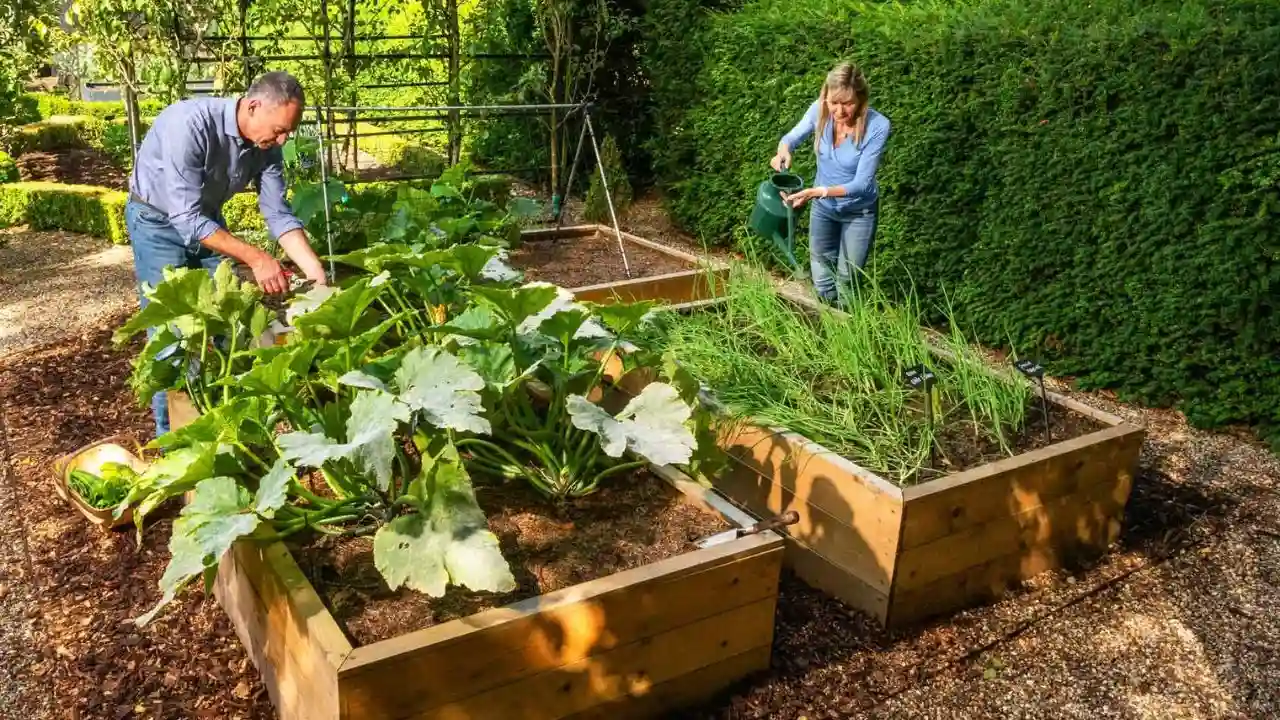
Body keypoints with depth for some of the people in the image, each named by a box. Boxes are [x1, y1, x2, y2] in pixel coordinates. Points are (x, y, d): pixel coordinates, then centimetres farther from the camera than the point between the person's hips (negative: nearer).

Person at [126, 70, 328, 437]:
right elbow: (186, 218, -37)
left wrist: (317, 274, -20)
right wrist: (256, 258, -41)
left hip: (206, 215, 6)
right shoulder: (190, 124, -35)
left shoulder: (266, 144, -15)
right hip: (158, 219, -6)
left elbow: (278, 214, -11)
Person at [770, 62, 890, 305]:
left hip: (858, 212, -3)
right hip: (822, 207, 4)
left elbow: (862, 184, -29)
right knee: (822, 279, 19)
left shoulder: (877, 126, -31)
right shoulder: (820, 110, -22)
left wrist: (818, 191, -42)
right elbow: (792, 137, -3)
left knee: (846, 280, 12)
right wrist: (784, 150, -28)